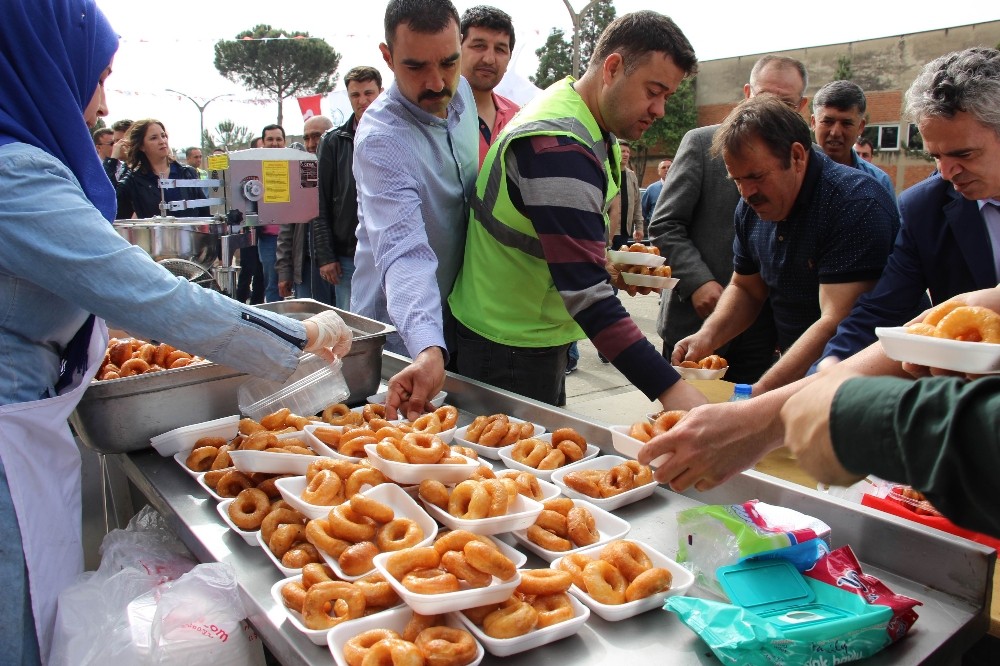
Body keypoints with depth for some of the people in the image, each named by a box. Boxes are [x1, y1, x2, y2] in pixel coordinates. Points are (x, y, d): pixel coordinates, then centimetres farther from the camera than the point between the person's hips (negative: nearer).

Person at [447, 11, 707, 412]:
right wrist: (669, 389, -36)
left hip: (541, 332, 10)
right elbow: (585, 293, -34)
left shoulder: (589, 123, 5)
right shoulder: (557, 145, -27)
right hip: (508, 346, -10)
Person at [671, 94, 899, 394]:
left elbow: (837, 324, -26)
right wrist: (708, 335, -4)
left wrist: (758, 395, -32)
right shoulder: (753, 208, 3)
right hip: (794, 378, 7)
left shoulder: (855, 203, -19)